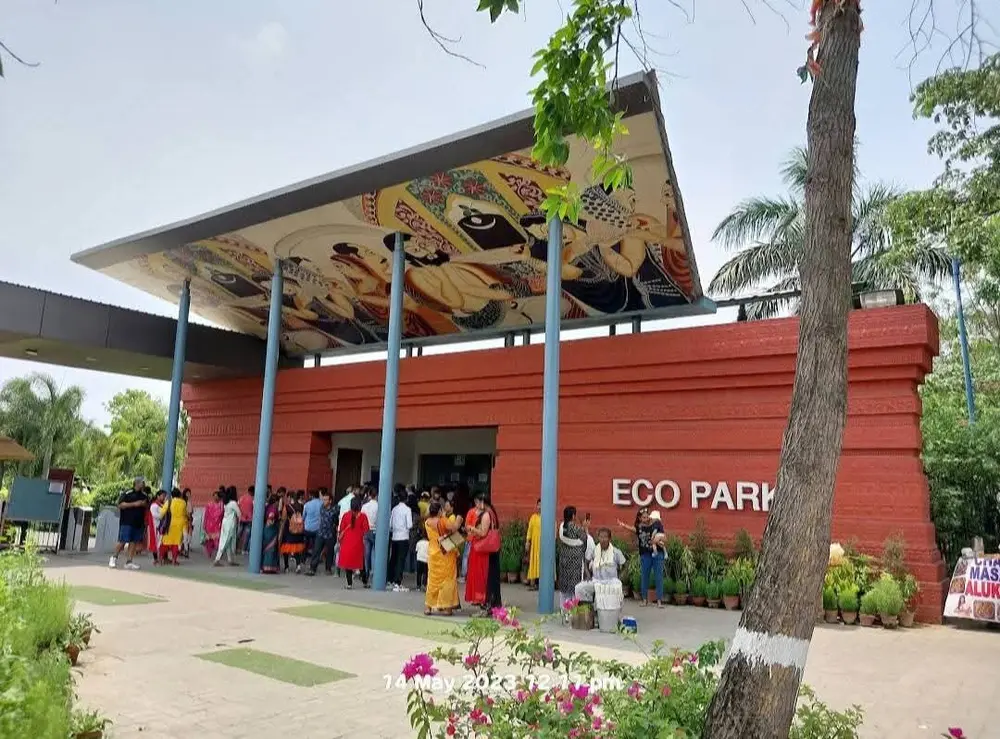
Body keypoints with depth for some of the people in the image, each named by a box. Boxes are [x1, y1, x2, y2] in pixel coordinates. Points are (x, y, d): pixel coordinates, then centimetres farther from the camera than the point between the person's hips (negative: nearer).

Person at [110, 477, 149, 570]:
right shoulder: (127, 493, -5)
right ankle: (114, 557, 15)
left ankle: (129, 562, 10)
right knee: (123, 541, -7)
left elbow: (147, 505, 25)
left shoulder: (144, 495, 13)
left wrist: (145, 504, 1)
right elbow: (120, 504, -13)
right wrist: (134, 504, -18)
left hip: (139, 523, 6)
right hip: (127, 522, -6)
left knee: (134, 542, 5)